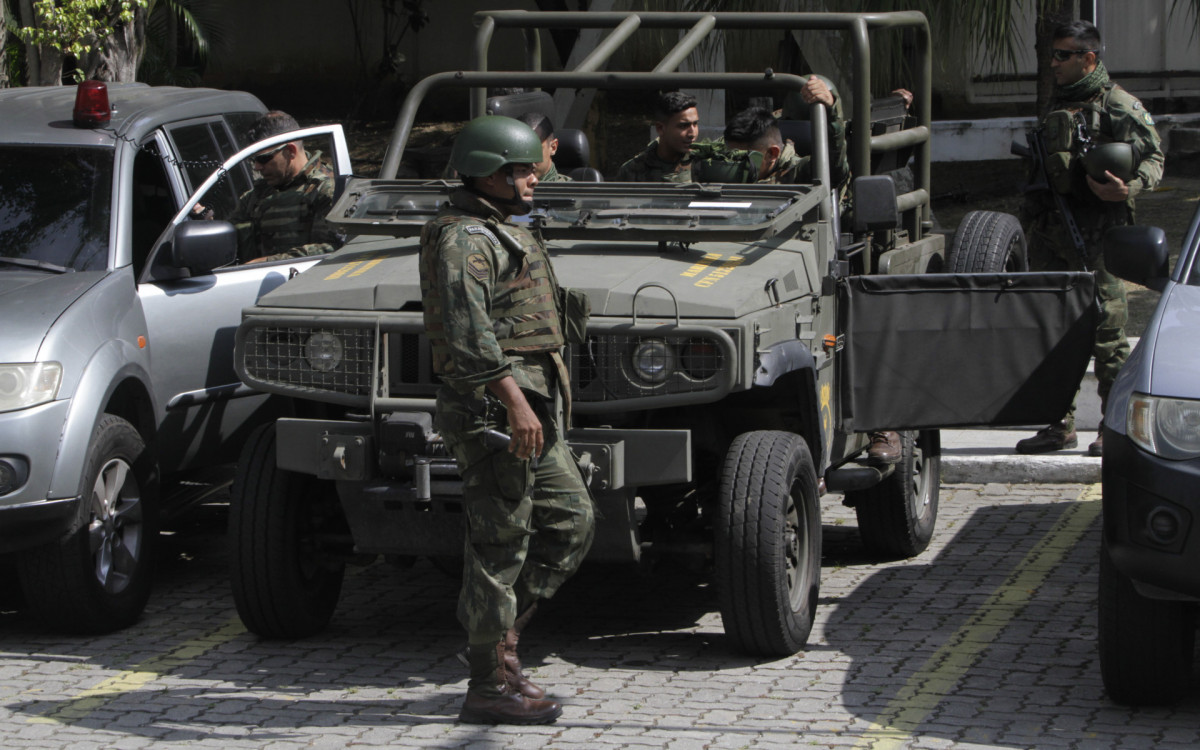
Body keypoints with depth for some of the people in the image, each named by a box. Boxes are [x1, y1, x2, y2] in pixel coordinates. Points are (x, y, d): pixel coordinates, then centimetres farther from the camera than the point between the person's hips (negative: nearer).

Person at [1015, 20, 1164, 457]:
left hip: (1095, 231, -8)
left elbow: (1153, 157, -8)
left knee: (1106, 331, -5)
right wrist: (1032, 214, 21)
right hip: (1049, 232, 8)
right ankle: (1060, 425, 15)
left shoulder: (1118, 105, -3)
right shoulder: (1057, 105, 20)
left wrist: (1129, 187, -26)